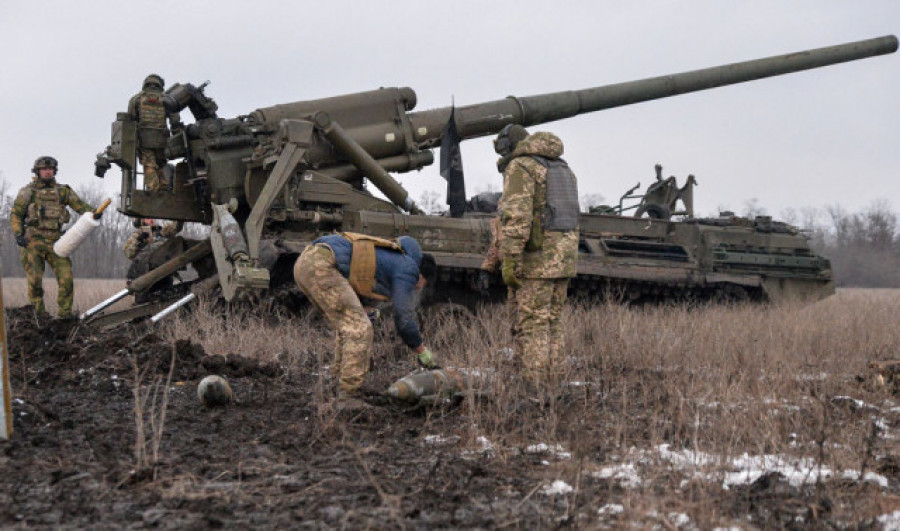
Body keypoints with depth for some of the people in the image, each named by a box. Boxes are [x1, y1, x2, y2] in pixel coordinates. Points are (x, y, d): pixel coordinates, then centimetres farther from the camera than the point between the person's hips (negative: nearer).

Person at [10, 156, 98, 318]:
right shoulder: (28, 191, 6)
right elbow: (16, 214, 4)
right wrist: (18, 235, -10)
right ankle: (38, 312, 6)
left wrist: (93, 212, -17)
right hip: (33, 242, -2)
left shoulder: (63, 191, 13)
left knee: (66, 277, -7)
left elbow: (80, 205, 5)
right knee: (35, 279, -7)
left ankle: (65, 314, 1)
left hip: (55, 242, 2)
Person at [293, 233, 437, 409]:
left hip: (303, 263, 10)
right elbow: (403, 318, 3)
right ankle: (348, 398, -6)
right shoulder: (408, 269, 5)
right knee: (359, 328, -7)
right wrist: (422, 351, 16)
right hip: (320, 266, -10)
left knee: (347, 326, 20)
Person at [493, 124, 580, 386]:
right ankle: (552, 384, 13)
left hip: (535, 258, -8)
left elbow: (516, 217, -19)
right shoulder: (562, 169, 19)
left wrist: (509, 261, -20)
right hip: (563, 257, 8)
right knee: (551, 323, 13)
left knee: (532, 325, -6)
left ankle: (535, 388, -7)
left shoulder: (520, 168, -8)